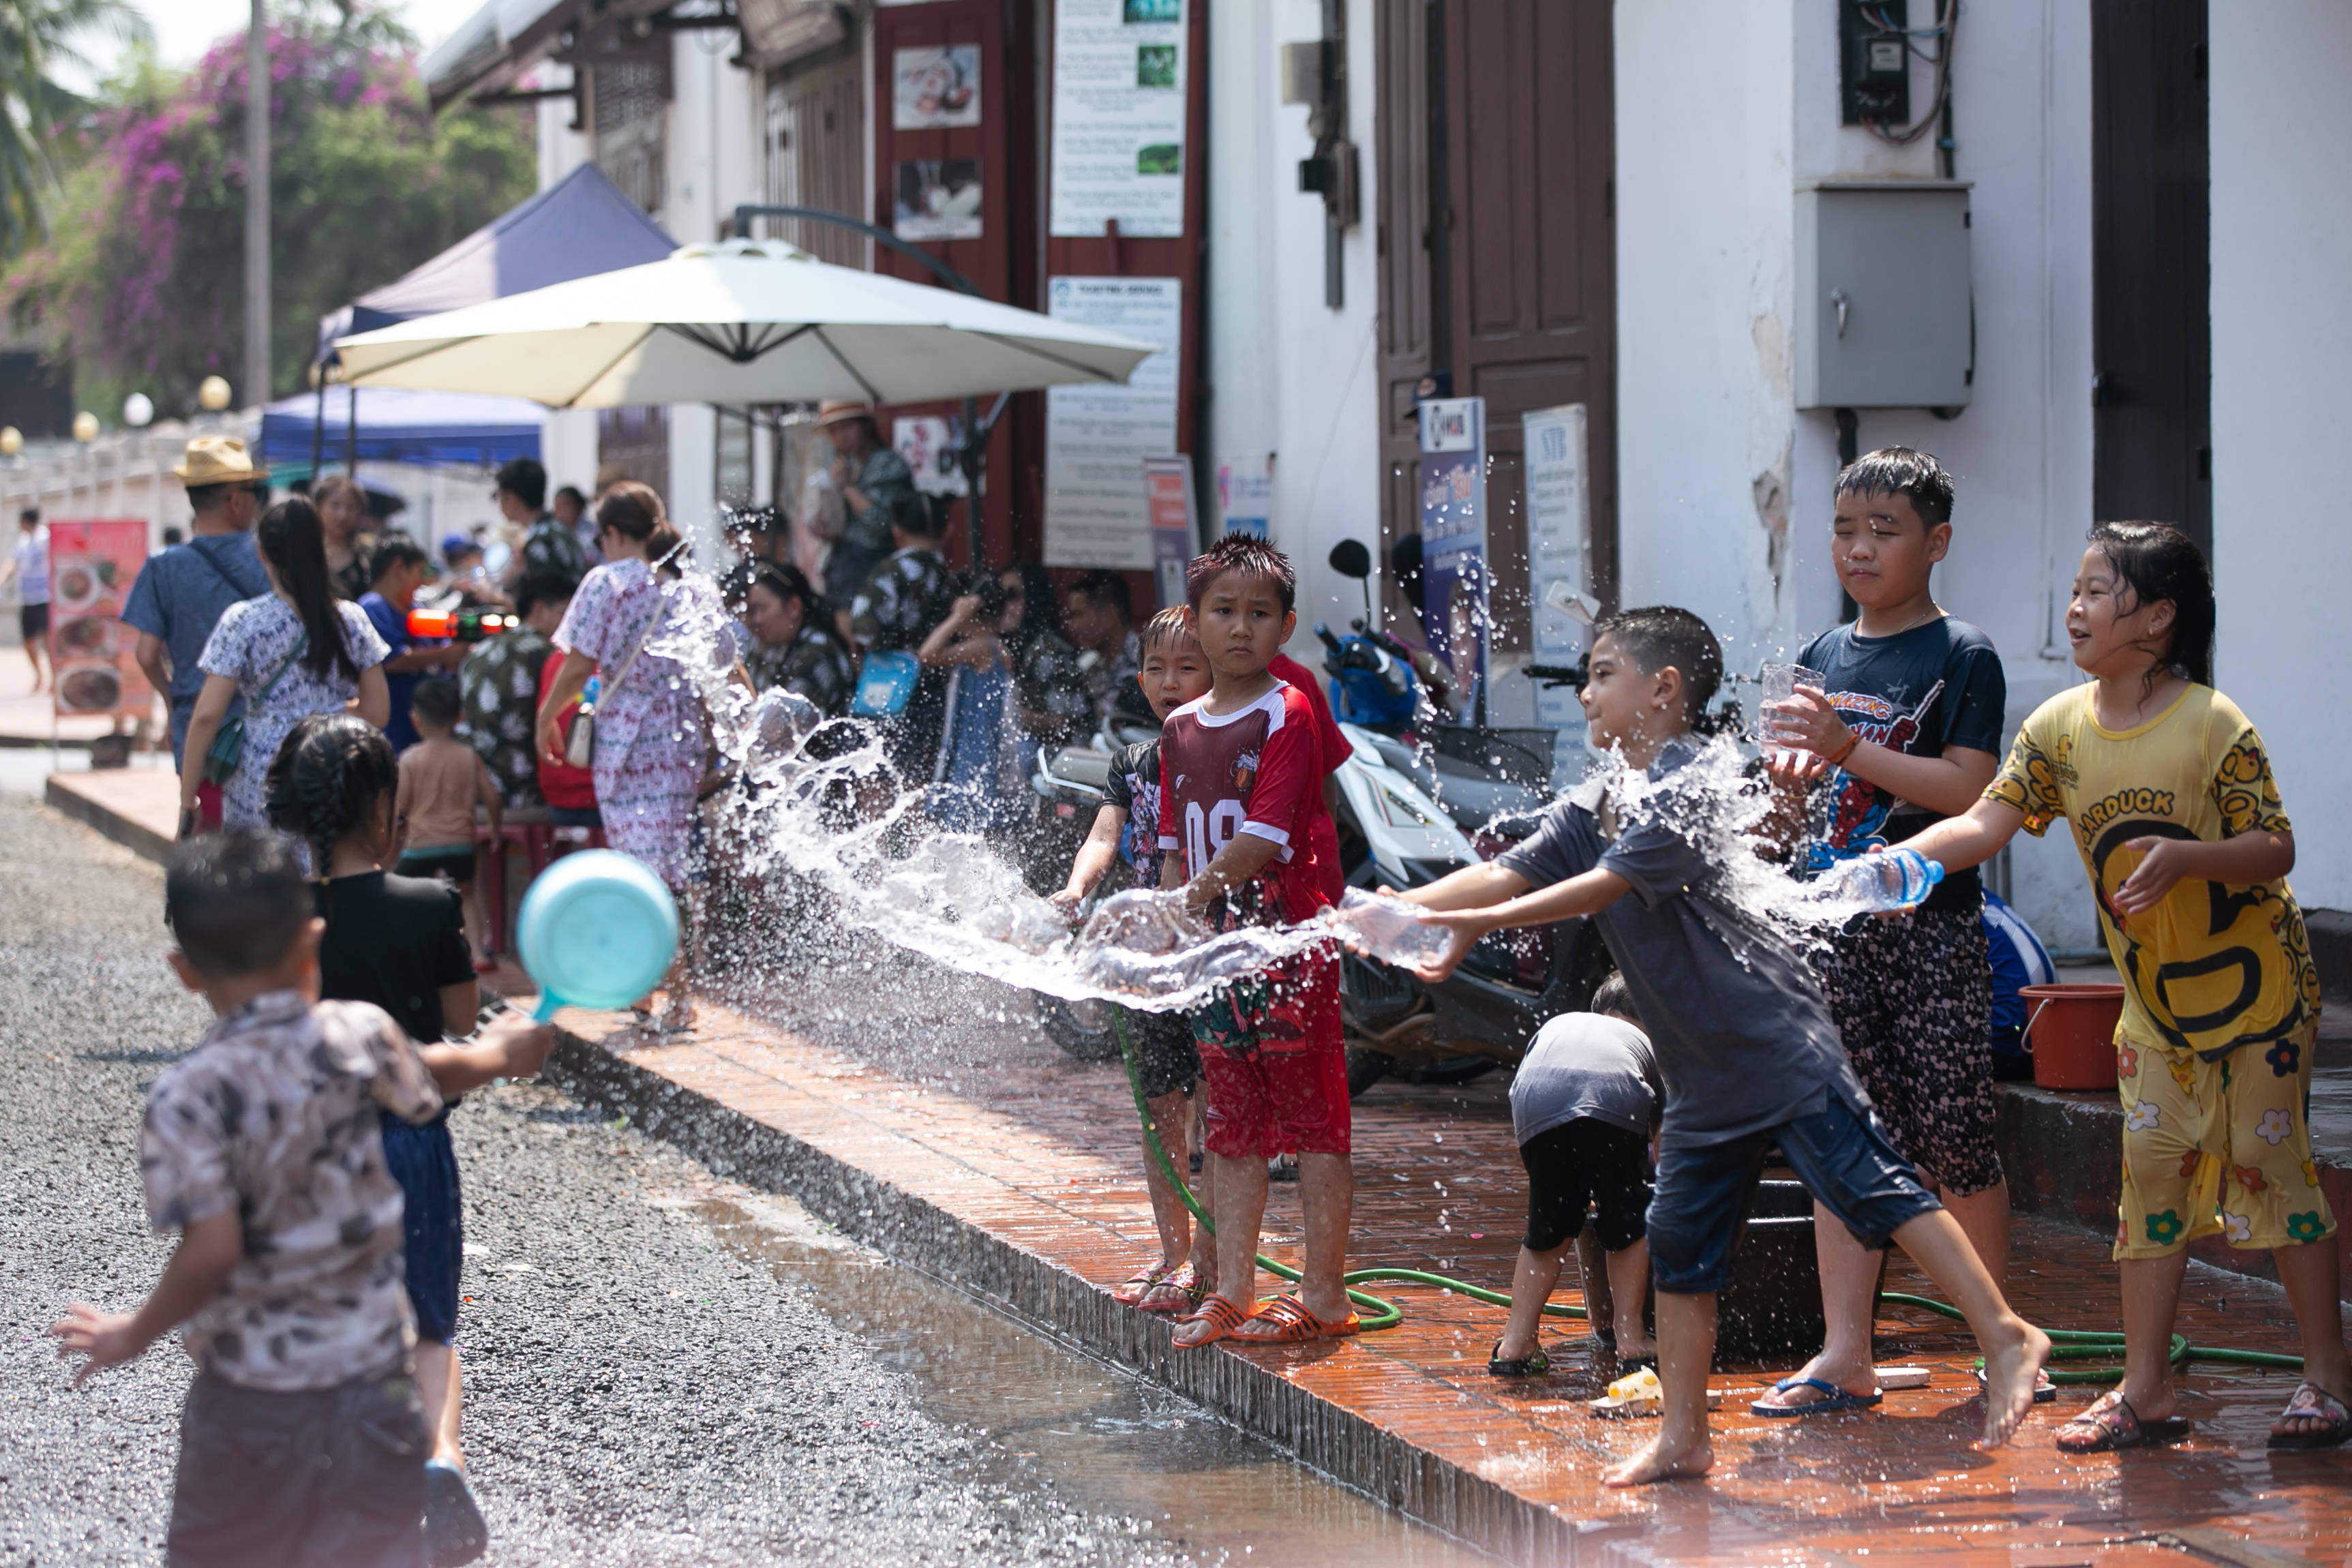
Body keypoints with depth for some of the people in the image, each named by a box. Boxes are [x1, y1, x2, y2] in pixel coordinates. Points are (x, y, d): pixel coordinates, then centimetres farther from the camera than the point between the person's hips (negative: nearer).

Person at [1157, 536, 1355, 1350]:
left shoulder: (1288, 714, -9)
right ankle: (1233, 1291, 17)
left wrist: (1185, 900, -19)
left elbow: (1263, 840, -17)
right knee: (1231, 1123, 11)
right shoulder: (1182, 727, 12)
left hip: (1289, 940, -7)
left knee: (1311, 1117, -1)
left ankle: (1324, 1294, 4)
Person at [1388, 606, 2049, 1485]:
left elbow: (1605, 885, -23)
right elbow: (1507, 873, 9)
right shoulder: (1595, 807, 13)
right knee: (1679, 1245, 8)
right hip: (1704, 1075, 9)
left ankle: (2004, 1339, -6)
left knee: (1876, 1192, -11)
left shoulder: (1683, 788, -14)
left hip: (1779, 1043, -9)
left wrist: (1477, 924, -28)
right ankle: (1683, 1437, 14)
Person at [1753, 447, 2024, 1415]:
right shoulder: (1823, 656, 13)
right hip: (1832, 924, 5)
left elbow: (1970, 790, -16)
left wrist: (1846, 749, -23)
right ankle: (1845, 1353, 6)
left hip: (1931, 924, -5)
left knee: (1953, 1136, -2)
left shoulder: (1963, 657, -5)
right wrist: (1786, 770, -4)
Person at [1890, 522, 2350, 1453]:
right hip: (2153, 993, 5)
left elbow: (2275, 850, -16)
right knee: (2151, 1171, 4)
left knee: (2268, 1161, -2)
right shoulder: (2060, 728, -3)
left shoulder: (2212, 725, -17)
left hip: (2254, 982, -5)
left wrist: (2183, 856, -33)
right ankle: (2147, 1388, 10)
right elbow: (1985, 825, -8)